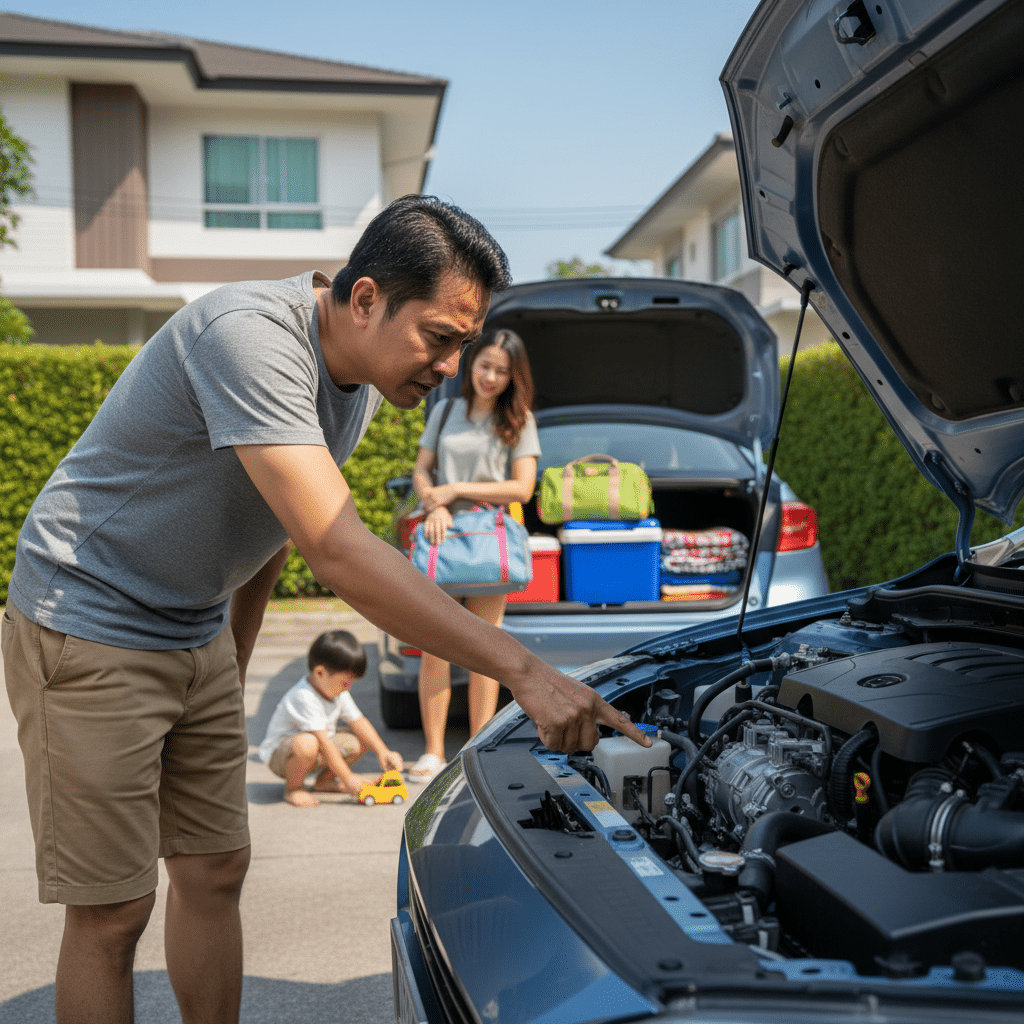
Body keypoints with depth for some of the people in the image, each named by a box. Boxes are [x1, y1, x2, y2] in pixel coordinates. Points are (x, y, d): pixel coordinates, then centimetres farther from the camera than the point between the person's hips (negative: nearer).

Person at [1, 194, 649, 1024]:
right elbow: (339, 553, -38)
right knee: (113, 910, -3)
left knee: (215, 872, 12)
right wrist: (524, 671, -40)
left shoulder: (363, 377, 1)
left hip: (196, 636, 9)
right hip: (88, 632, -8)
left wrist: (234, 670, 18)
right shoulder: (252, 335, -30)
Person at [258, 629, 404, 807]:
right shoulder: (304, 697, -31)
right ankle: (293, 788, -14)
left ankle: (324, 780, 15)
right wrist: (347, 777, -31)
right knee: (306, 744, -42)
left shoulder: (338, 692, -1)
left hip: (320, 754, 9)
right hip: (280, 752, -9)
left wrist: (383, 752, -5)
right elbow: (323, 743, -32)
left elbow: (358, 722, 6)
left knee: (363, 740, 0)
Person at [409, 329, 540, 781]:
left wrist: (456, 490, -8)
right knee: (433, 647, -2)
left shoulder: (518, 420, 5)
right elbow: (421, 471, 12)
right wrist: (434, 506, -9)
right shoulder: (445, 411, 12)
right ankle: (433, 752, 5)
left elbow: (522, 487, -3)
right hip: (442, 533, 2)